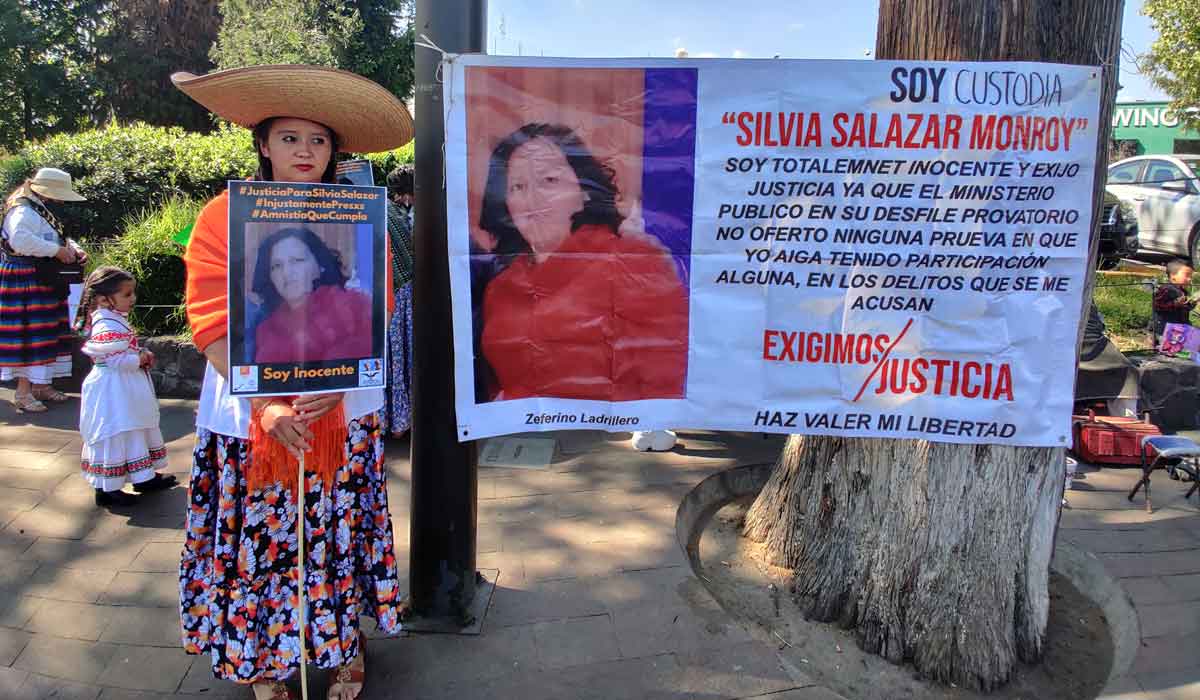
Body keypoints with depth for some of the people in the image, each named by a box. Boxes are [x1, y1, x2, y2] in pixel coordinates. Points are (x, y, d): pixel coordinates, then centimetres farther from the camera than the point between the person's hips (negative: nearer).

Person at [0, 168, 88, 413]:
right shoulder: (23, 211, -15)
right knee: (29, 333, -8)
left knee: (46, 334, 14)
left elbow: (59, 237, 25)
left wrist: (74, 248, 4)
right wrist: (57, 250, -26)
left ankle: (41, 384, 24)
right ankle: (23, 392, -3)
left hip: (44, 282, 10)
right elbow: (20, 240, -32)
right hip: (26, 283, -10)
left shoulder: (41, 211, 17)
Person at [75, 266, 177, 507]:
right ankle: (106, 488, 7)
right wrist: (138, 359, -17)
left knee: (136, 430, 18)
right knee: (114, 435, -3)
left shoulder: (118, 320, 11)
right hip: (111, 390, -11)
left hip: (127, 387, 11)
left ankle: (143, 477, 31)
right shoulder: (105, 326, -21)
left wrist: (142, 354, 5)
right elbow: (110, 358, -25)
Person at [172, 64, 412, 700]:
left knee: (339, 534, 11)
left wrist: (335, 385, -19)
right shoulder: (222, 217, -3)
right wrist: (265, 404, -18)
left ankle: (346, 646, 32)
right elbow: (214, 324, -8)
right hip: (249, 408, 0)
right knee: (257, 540, 9)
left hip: (342, 407, 1)